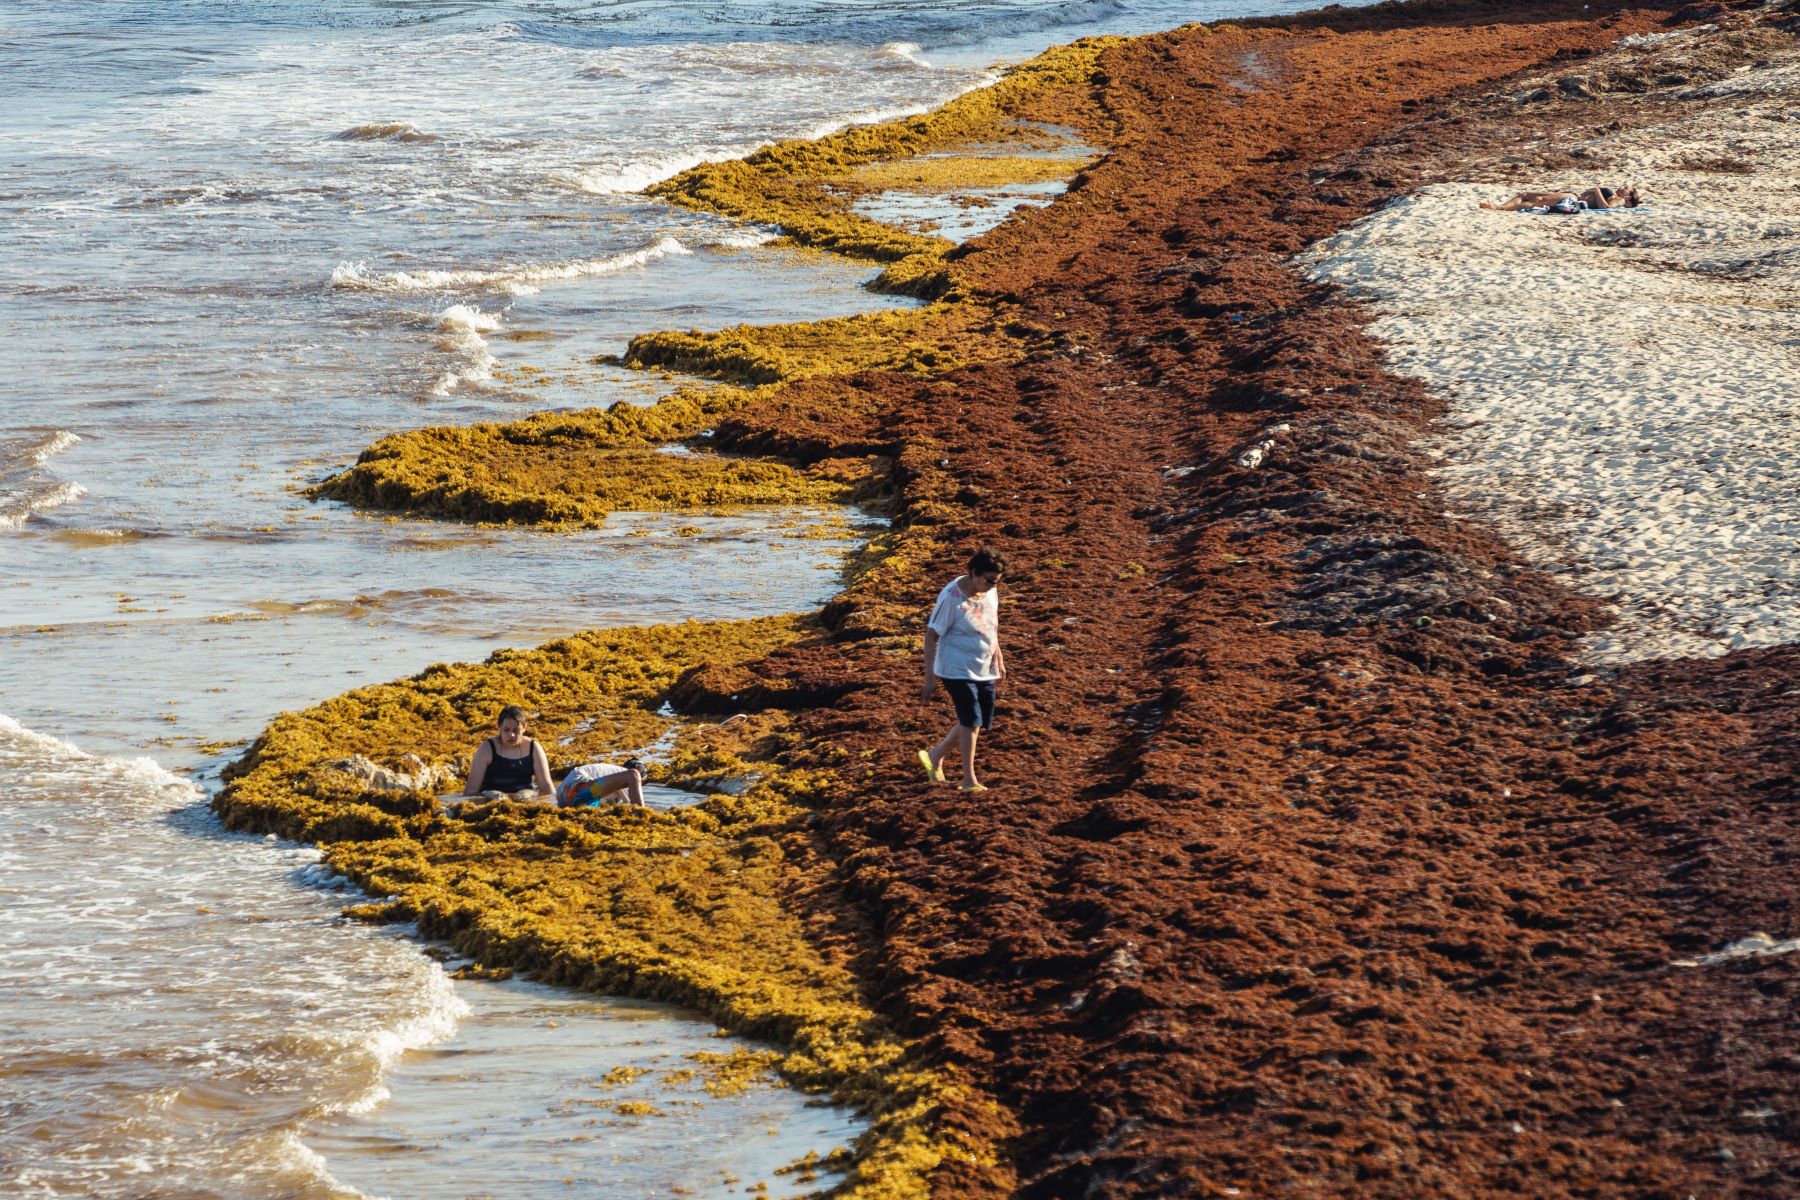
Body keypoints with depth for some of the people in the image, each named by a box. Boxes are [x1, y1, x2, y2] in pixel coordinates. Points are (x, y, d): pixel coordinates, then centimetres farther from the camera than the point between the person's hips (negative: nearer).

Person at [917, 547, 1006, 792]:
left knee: (979, 723, 11)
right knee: (971, 722, -11)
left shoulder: (991, 591, -1)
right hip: (957, 671, -7)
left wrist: (999, 659, 22)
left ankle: (936, 755, 31)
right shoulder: (951, 597, -22)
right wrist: (930, 678, -17)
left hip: (984, 671, 7)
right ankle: (969, 780, 1)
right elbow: (931, 635, -17)